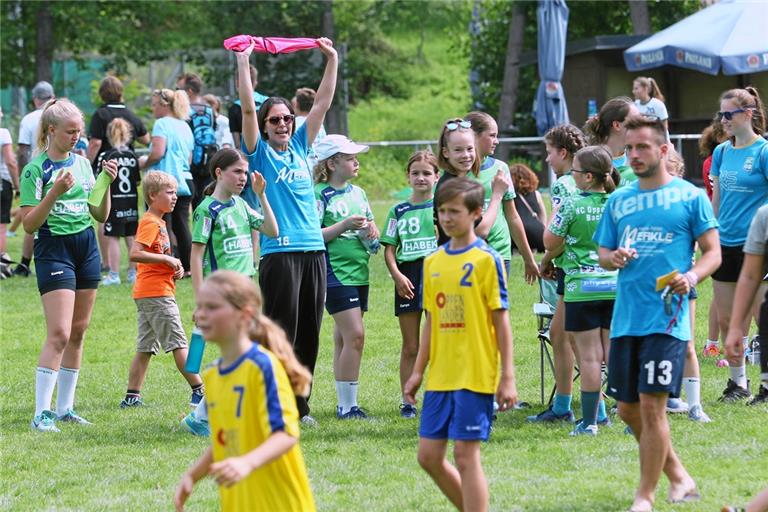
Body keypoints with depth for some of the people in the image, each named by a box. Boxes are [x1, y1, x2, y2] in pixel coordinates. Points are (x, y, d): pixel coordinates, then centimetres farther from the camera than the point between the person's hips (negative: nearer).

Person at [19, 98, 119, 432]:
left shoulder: (83, 164, 10)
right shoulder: (35, 169, -9)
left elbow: (101, 216, 15)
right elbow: (29, 224, -13)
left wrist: (107, 183, 0)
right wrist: (55, 192, -24)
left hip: (86, 247, 7)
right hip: (54, 248, -7)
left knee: (78, 332, 8)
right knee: (59, 334, -15)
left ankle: (65, 407, 15)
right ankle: (41, 413, -14)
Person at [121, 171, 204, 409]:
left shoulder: (157, 222, 18)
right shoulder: (151, 222, -12)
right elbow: (135, 254, -23)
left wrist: (174, 268, 10)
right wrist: (168, 260, -18)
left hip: (145, 294, 10)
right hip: (157, 292, -10)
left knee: (145, 348, 8)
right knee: (178, 344, -5)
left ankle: (132, 396, 7)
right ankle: (199, 391, -3)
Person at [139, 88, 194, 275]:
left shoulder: (162, 124, -7)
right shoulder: (185, 126, 17)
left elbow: (157, 153, -18)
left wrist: (144, 163, -2)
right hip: (185, 180, 8)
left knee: (164, 227, -4)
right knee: (181, 227, 11)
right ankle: (187, 267, 12)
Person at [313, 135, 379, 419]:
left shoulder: (358, 193, 14)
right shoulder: (319, 195, -8)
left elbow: (371, 227, 22)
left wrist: (370, 232, 0)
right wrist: (344, 226, -20)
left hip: (358, 273, 7)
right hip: (335, 274, -7)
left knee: (344, 338, 10)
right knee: (355, 335, -13)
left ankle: (345, 404, 12)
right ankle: (348, 405, -8)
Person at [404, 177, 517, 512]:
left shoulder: (486, 259, -7)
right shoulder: (433, 262, 11)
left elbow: (501, 320, -7)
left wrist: (507, 377, -9)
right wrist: (418, 371, 14)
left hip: (475, 375, -7)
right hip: (440, 377, 7)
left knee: (466, 455, -7)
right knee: (429, 456, 6)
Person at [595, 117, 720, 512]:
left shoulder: (690, 197, 0)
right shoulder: (618, 200, 14)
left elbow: (713, 252, -1)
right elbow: (602, 254, 17)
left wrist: (692, 276, -20)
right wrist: (614, 257, -6)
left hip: (666, 318, -6)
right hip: (625, 317, 6)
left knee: (651, 405, -11)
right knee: (628, 409, 9)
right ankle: (678, 476, 27)